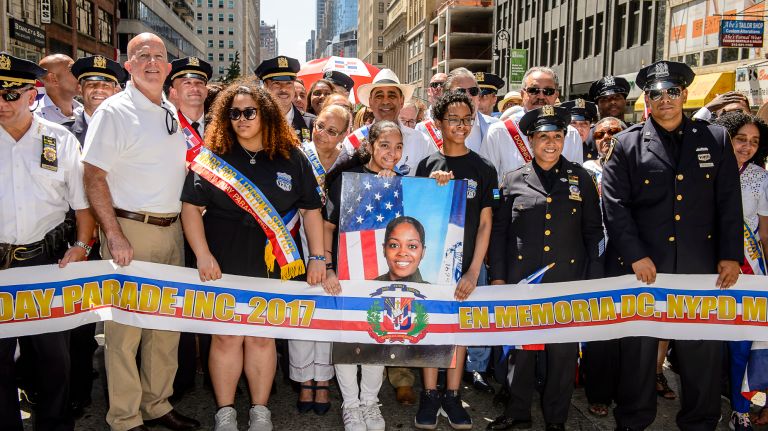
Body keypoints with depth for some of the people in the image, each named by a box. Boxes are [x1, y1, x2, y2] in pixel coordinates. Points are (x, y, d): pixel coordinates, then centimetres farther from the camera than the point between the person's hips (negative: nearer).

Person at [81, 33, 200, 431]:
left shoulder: (173, 113, 13)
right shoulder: (114, 111, -7)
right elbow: (93, 177, -12)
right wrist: (114, 236, -18)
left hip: (171, 229, 7)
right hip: (129, 229, -6)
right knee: (125, 325, 0)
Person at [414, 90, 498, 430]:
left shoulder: (483, 169, 0)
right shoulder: (427, 166, 3)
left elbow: (485, 223, -1)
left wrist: (473, 271, -7)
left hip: (466, 264, 0)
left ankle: (452, 395, 21)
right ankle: (430, 395, 19)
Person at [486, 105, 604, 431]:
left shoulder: (581, 179, 6)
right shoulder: (514, 180, 5)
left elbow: (593, 232, 7)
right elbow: (499, 230, 6)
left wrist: (593, 281, 2)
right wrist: (497, 276, 2)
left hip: (568, 279, 0)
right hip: (521, 278, 0)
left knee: (564, 350, 7)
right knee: (520, 345, 7)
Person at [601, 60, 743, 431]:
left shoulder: (716, 140, 7)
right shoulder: (627, 144, 2)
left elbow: (730, 203, 6)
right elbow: (614, 204, -4)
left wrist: (731, 256, -1)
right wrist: (635, 255, -11)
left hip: (701, 268, 2)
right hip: (640, 267, -1)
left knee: (704, 351, 9)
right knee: (638, 348, 9)